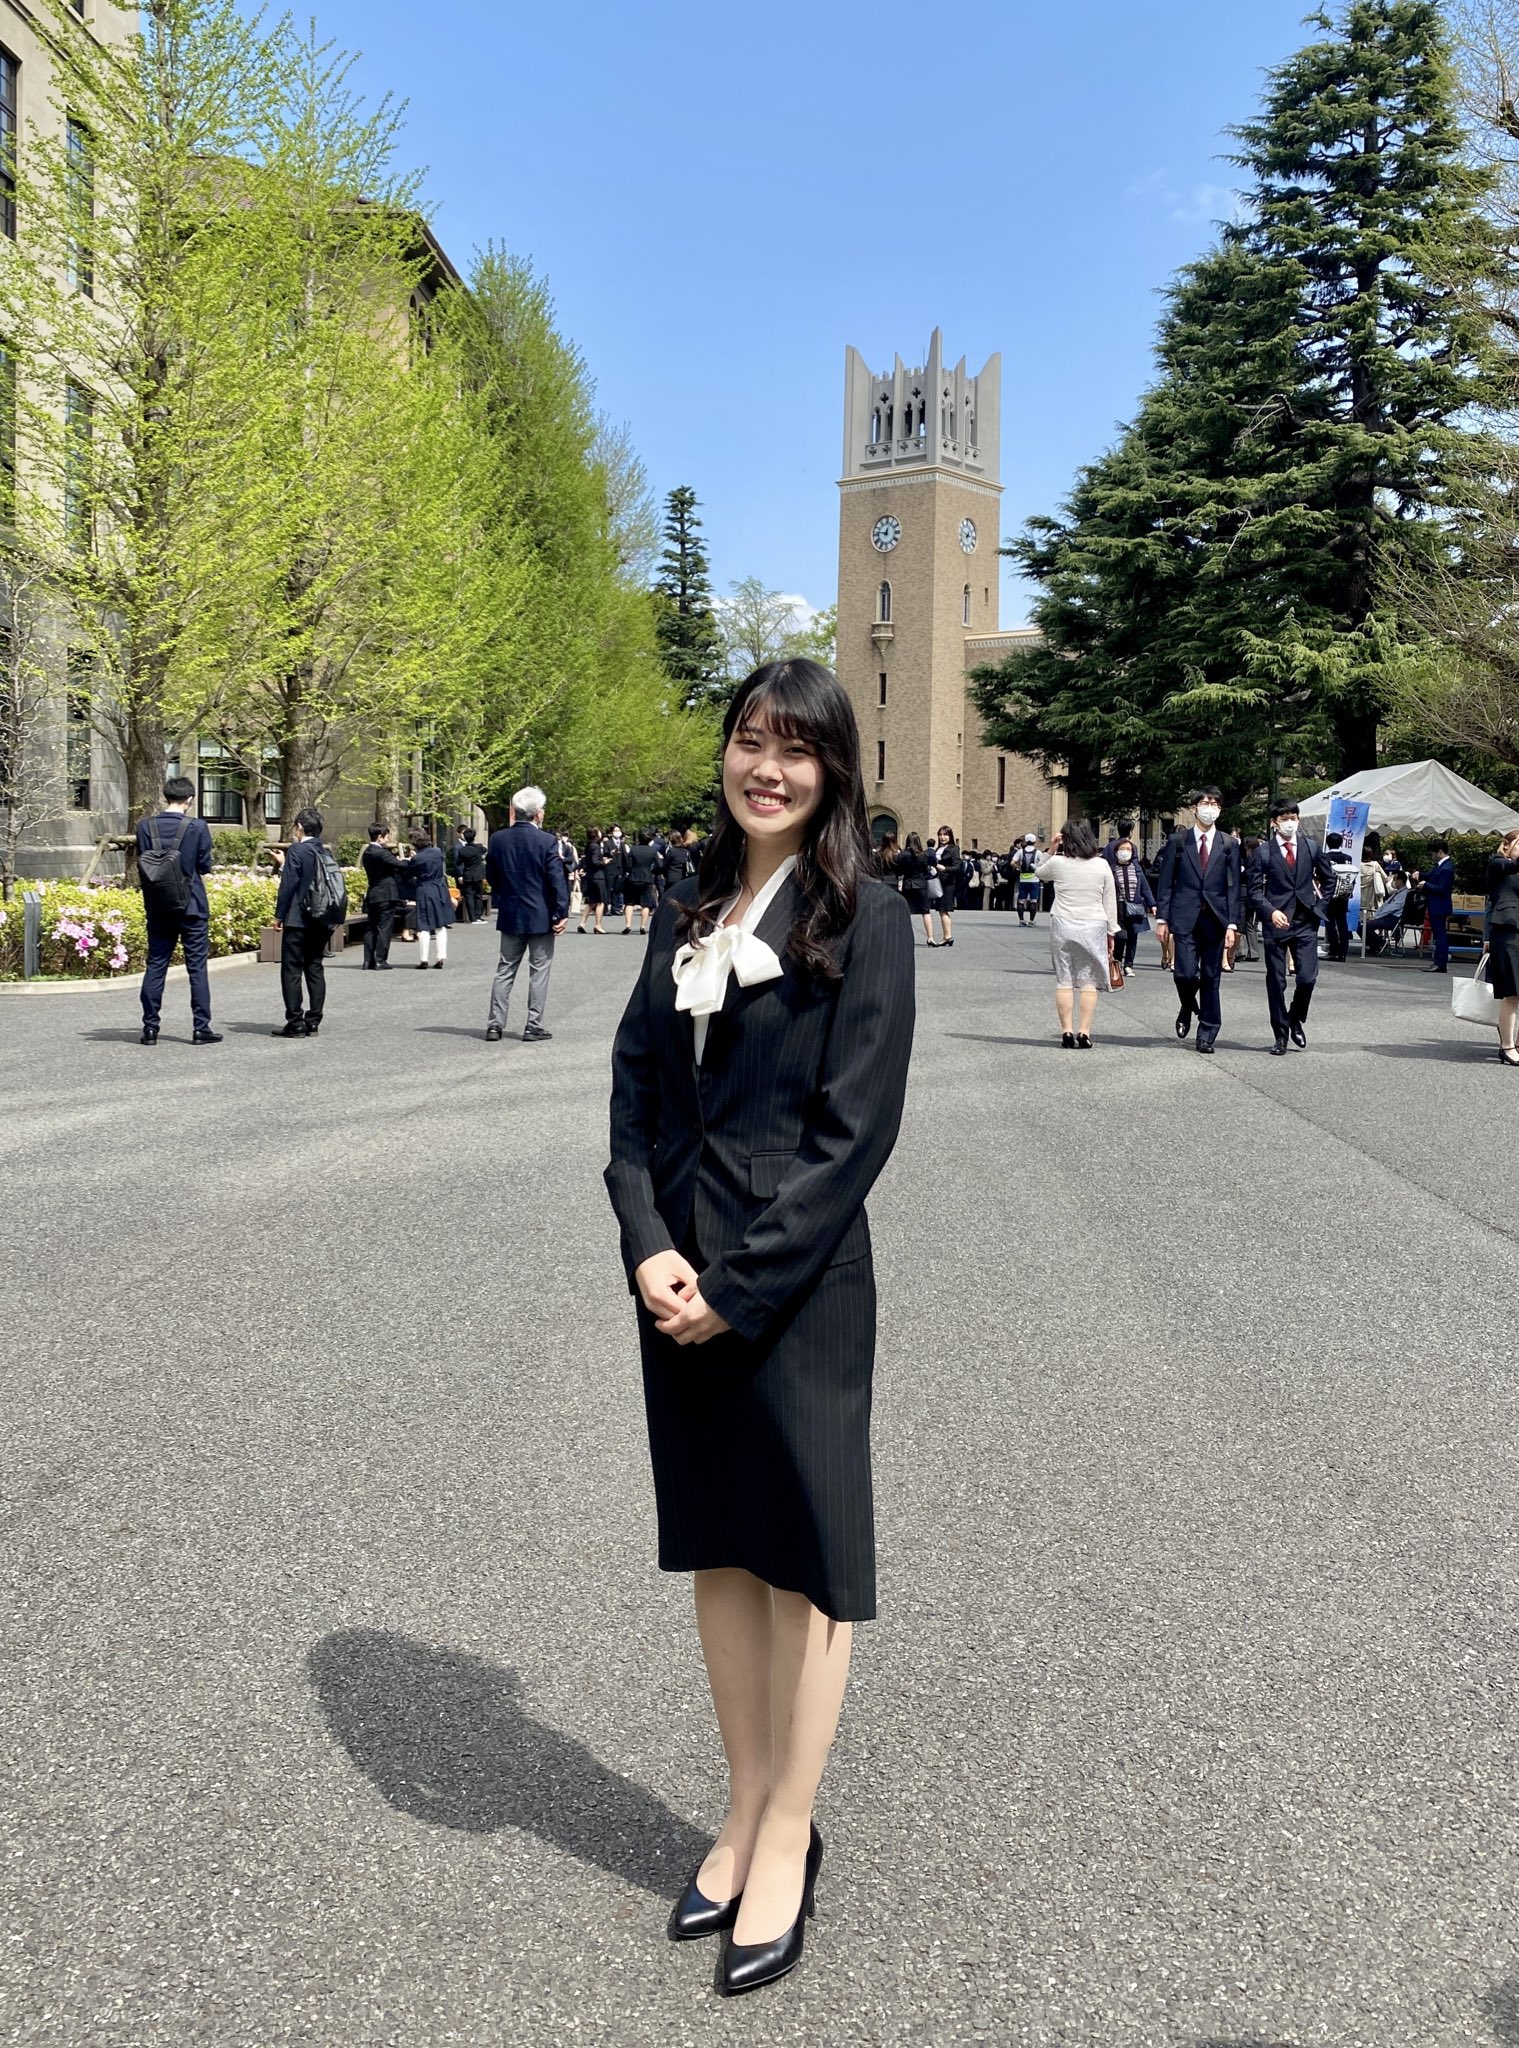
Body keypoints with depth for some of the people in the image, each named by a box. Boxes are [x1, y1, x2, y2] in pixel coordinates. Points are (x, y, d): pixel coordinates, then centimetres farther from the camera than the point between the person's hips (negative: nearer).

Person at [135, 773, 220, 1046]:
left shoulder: (145, 827, -2)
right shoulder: (197, 827, -11)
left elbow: (141, 866, 6)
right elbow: (205, 866, -3)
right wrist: (211, 857, 16)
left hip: (158, 908, 3)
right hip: (192, 907, -3)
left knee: (155, 966, 8)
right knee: (197, 967, 4)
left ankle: (150, 1028, 8)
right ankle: (201, 1028, 4)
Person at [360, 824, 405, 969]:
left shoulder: (367, 853, 12)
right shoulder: (381, 853, -15)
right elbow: (400, 864, -20)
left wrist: (397, 859, 7)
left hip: (372, 895, 8)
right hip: (386, 895, -8)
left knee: (371, 928, 10)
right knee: (384, 928, -4)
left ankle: (368, 960, 10)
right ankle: (380, 960, -5)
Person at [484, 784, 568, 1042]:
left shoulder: (498, 839, -2)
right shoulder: (547, 841, -13)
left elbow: (491, 877, 6)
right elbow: (557, 880, -14)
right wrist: (562, 913, -9)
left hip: (510, 915, 4)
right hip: (541, 916, -4)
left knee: (505, 970, 12)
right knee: (539, 972, 5)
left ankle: (495, 1025, 9)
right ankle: (533, 1027, 6)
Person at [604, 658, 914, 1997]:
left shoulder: (864, 920, -8)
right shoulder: (689, 913, 10)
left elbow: (856, 1130, -13)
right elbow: (636, 1084, 6)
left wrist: (740, 1284, -15)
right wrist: (650, 1246, -9)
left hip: (797, 1282, -6)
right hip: (676, 1273, 6)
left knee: (804, 1556, 6)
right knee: (715, 1544, 15)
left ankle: (789, 1839, 23)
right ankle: (747, 1811, 31)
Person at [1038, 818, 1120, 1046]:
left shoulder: (1057, 863, -4)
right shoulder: (1102, 865, -1)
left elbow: (1040, 875, 18)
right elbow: (1110, 901, 3)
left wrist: (1051, 850, 13)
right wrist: (1111, 932, 11)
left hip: (1063, 926, 0)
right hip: (1093, 927, 0)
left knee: (1064, 981, 5)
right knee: (1088, 982, 3)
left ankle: (1067, 1032, 2)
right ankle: (1084, 1032, -2)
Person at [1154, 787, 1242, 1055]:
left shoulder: (1229, 845, 7)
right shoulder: (1178, 841, 5)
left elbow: (1233, 887, 4)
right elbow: (1166, 882, 5)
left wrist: (1232, 924, -3)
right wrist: (1162, 918, -1)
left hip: (1215, 919, 1)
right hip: (1185, 919, -1)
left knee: (1210, 978, 4)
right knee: (1186, 973, -11)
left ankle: (1207, 1034, 13)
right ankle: (1188, 1008, 22)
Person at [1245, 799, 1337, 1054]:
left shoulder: (1312, 848, 7)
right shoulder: (1263, 852, 0)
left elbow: (1328, 879, 19)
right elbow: (1254, 889, -2)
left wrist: (1319, 906, 8)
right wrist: (1271, 911, -16)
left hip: (1306, 923, 1)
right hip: (1276, 923, -1)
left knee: (1307, 977, -9)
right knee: (1276, 982, 3)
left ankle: (1297, 1019, 19)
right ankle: (1280, 1035, 14)